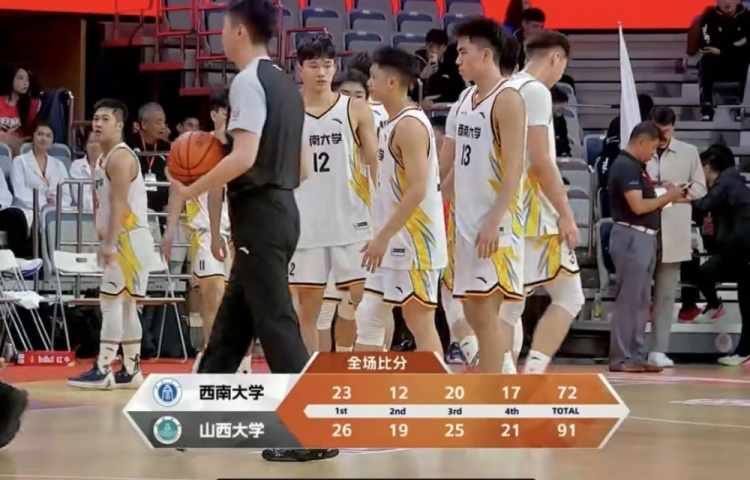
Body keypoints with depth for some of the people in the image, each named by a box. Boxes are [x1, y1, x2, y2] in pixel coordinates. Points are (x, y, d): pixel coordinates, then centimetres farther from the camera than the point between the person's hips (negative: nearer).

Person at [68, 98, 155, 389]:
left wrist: (109, 243, -24)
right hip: (122, 239, 11)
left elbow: (119, 204, -21)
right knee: (125, 304, 12)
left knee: (111, 301, -12)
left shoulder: (120, 157, -14)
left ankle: (103, 371, -14)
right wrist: (103, 234, 12)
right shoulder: (104, 159, 18)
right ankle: (131, 371, 16)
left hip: (130, 238, -11)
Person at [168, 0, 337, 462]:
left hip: (259, 214, -10)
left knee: (275, 323, -8)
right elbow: (300, 167, 19)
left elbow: (245, 157, -23)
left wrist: (192, 190, -13)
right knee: (232, 321, 16)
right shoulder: (285, 83, 16)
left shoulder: (249, 81, -13)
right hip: (281, 208, 10)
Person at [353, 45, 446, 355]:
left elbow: (418, 190, -22)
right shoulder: (394, 124, 15)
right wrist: (381, 237, 19)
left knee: (420, 323, -5)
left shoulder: (410, 124, -15)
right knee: (368, 318, 10)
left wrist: (383, 237, -22)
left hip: (414, 242, -10)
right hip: (395, 243, 10)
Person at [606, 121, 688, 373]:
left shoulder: (636, 166, 18)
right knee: (628, 300, -8)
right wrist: (668, 197, -8)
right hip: (631, 237, -10)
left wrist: (668, 195, 5)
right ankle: (621, 358, -6)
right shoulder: (625, 166, -13)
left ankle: (637, 356, 14)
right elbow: (638, 206, -19)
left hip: (644, 238, 10)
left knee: (642, 302, 11)